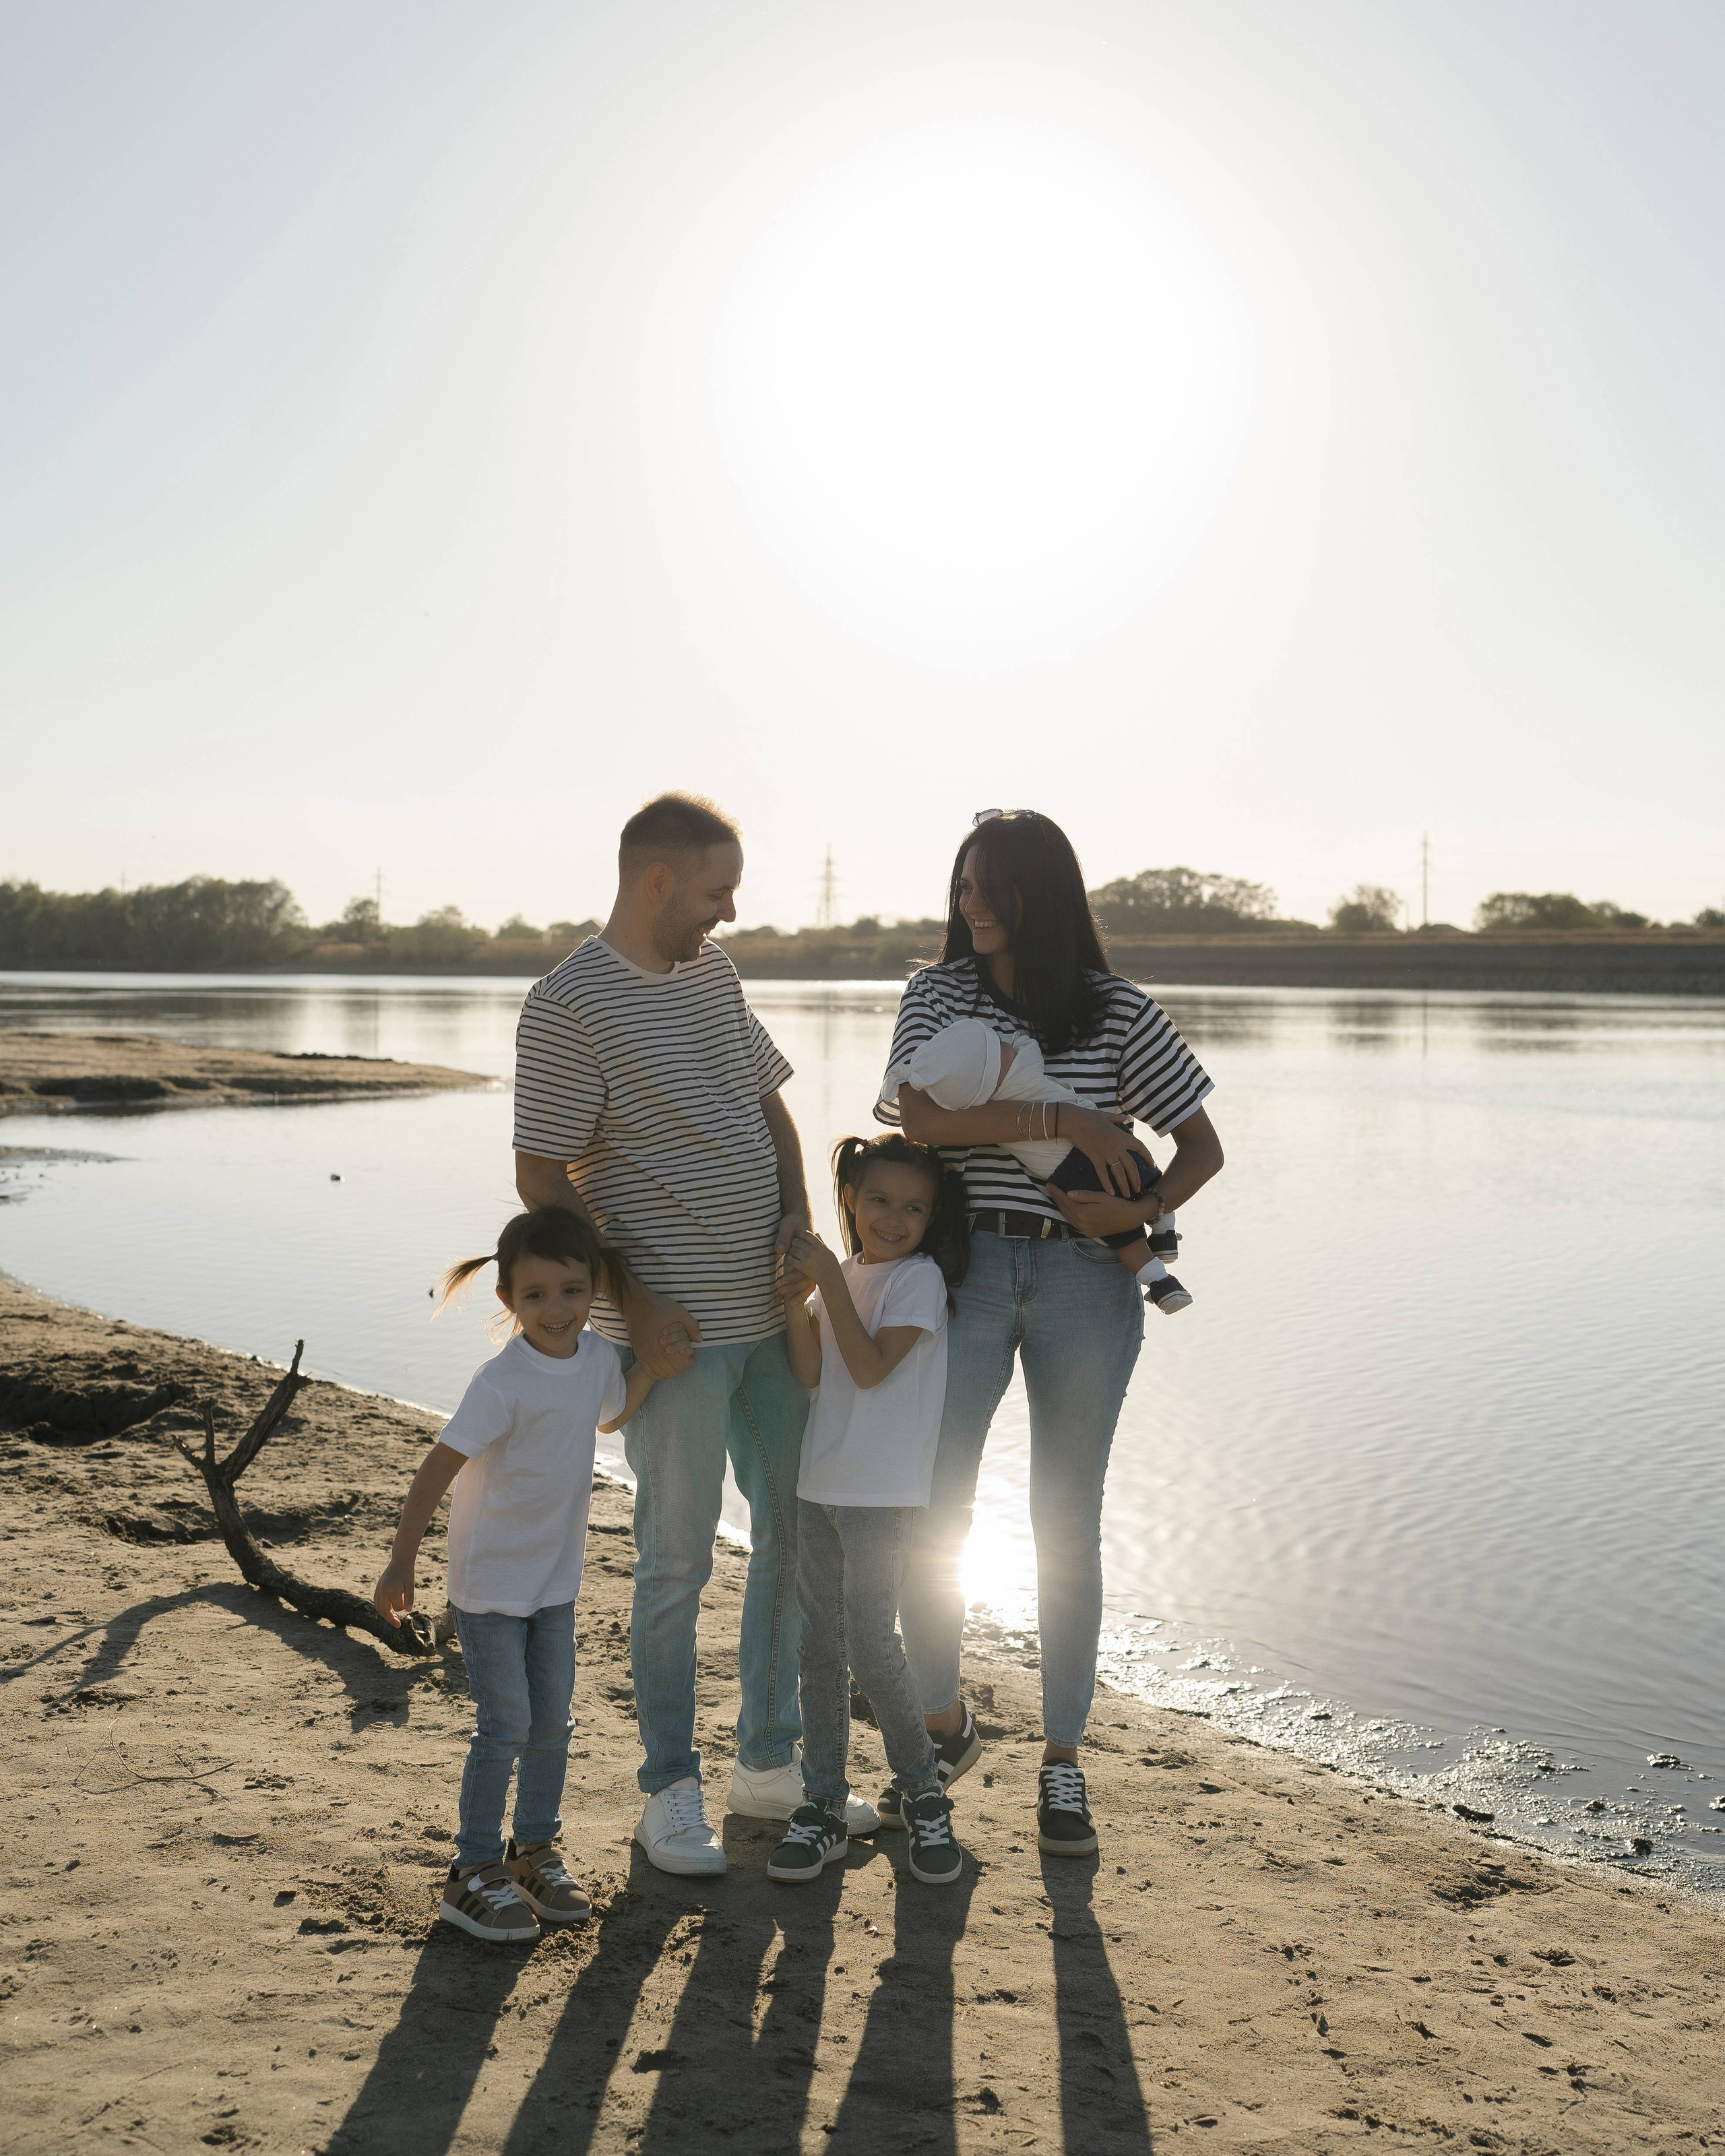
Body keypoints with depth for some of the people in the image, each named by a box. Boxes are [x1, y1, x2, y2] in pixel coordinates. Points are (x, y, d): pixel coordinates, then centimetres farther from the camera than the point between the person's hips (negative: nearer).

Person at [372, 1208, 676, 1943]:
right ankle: (472, 1873, 13)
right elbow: (438, 1468, -22)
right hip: (491, 1579, -6)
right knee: (505, 1726, -3)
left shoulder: (597, 1356, -5)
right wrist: (402, 1559, -19)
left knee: (552, 1722, 13)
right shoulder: (502, 1383, -26)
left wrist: (656, 1366, 5)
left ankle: (534, 1850, 31)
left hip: (556, 1576, 6)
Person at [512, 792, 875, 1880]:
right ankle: (672, 1791, 21)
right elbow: (542, 1179, -13)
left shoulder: (714, 970, 10)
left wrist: (798, 1212, 3)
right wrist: (630, 1302, -16)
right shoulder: (568, 1005, -13)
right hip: (673, 1329, -8)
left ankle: (771, 1761, 30)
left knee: (799, 1534, 14)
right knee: (678, 1559, 3)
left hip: (773, 1310, 8)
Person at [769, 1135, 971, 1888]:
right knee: (819, 1648, 9)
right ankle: (823, 1806, 19)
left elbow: (871, 1367, -17)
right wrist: (797, 1300, -12)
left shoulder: (920, 1277, -7)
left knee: (870, 1646, -6)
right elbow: (812, 1373, 2)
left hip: (884, 1493, -6)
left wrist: (830, 1280, -17)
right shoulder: (842, 1273, 11)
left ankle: (920, 1793, 15)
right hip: (820, 1484, 6)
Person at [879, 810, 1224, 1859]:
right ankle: (946, 1725, 23)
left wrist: (1143, 1210, -14)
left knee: (1068, 1526, 8)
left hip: (1086, 1278, -1)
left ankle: (1064, 1760, 22)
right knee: (930, 1509, -1)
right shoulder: (937, 994, 4)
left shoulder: (1119, 1013, 1)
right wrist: (1063, 1122, -18)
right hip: (966, 1265, 1)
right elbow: (919, 1115, -13)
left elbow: (1202, 1146, 5)